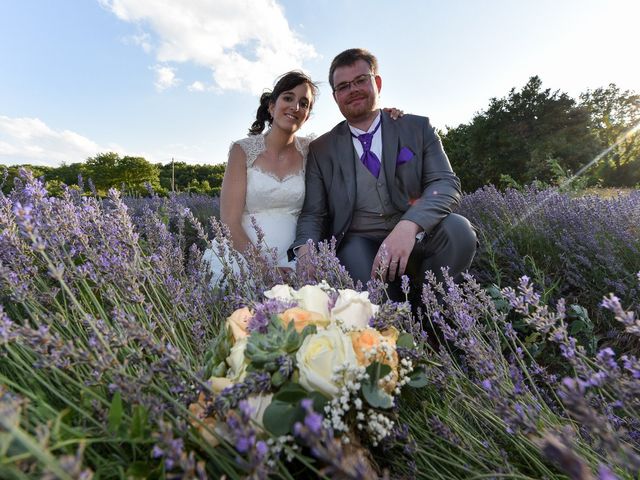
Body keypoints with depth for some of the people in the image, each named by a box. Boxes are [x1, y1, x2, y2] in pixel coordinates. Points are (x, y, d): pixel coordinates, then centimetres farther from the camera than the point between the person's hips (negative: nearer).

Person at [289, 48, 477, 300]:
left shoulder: (418, 127, 8)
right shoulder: (321, 150, 10)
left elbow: (446, 183, -5)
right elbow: (312, 214, 6)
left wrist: (408, 226, -27)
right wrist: (305, 249, -18)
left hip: (415, 239, 2)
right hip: (357, 242, -1)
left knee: (456, 229, -28)